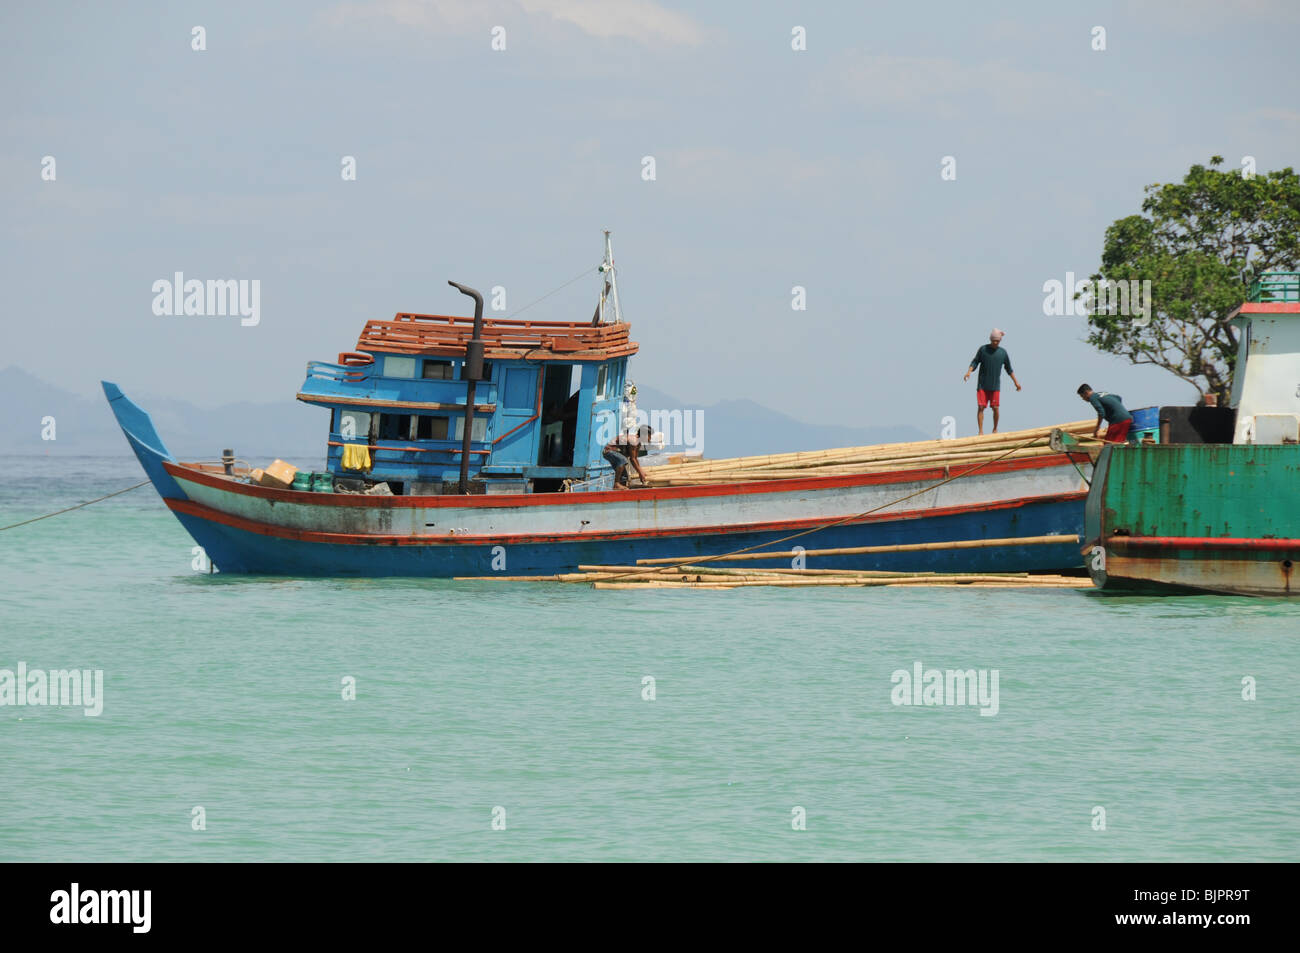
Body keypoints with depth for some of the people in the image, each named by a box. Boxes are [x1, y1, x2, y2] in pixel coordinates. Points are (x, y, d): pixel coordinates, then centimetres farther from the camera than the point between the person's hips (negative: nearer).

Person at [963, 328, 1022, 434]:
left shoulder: (1003, 353, 4)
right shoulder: (983, 349, 0)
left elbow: (1009, 369, 14)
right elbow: (975, 362, 4)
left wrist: (1016, 382, 15)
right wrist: (969, 372, -14)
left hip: (995, 386, 1)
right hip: (982, 385, -1)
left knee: (995, 408, -1)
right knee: (981, 407, -8)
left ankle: (995, 428, 18)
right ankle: (980, 431, -5)